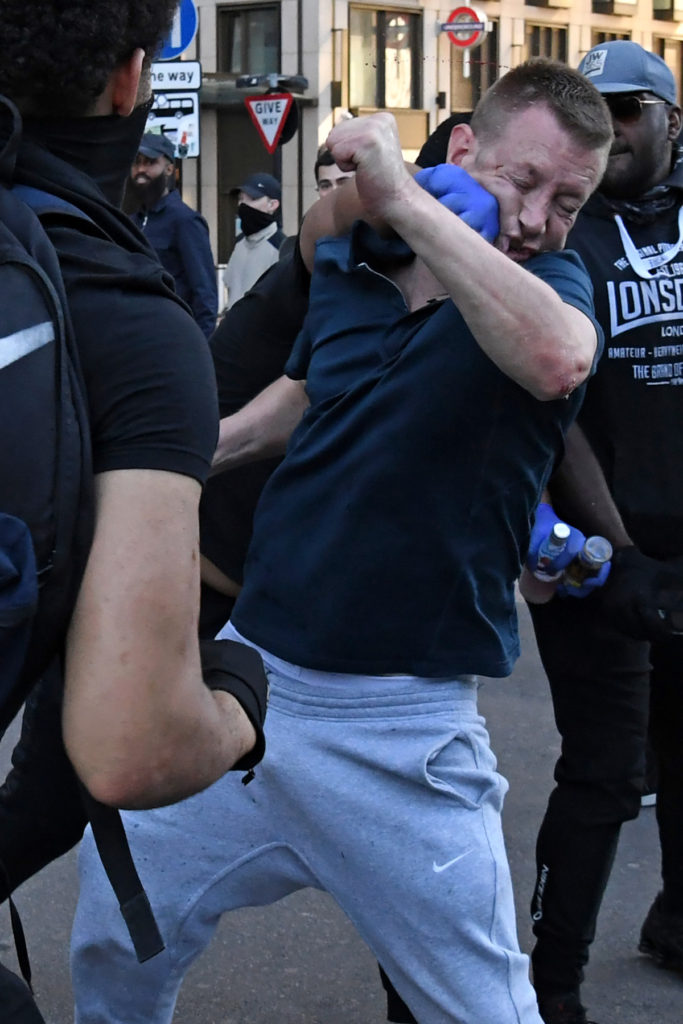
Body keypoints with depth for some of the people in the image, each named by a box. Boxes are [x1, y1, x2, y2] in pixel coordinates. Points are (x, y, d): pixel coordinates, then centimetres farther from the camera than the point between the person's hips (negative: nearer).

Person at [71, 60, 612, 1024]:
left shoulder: (551, 284, -8)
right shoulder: (348, 265, 5)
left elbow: (556, 358, -35)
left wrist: (402, 195, -33)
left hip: (398, 731, -4)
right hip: (241, 678, 5)